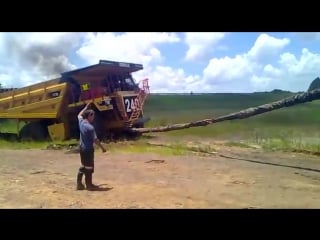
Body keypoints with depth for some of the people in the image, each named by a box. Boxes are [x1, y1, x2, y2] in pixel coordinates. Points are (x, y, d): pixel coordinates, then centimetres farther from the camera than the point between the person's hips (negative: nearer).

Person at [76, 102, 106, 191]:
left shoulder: (81, 122, 0)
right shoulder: (90, 127, -22)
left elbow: (79, 115, 23)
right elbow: (95, 140, -19)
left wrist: (86, 107, 28)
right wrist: (102, 147, -9)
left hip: (82, 148, 8)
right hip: (88, 149, -8)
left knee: (83, 166, 18)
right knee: (89, 167, 3)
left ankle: (79, 184, 23)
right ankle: (89, 185, 12)